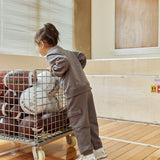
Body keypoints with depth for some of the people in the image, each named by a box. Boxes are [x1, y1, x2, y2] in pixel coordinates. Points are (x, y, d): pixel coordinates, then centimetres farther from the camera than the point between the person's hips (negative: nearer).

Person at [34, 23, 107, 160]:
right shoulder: (65, 51, 21)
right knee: (90, 121, 15)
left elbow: (63, 62, -22)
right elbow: (82, 56, 26)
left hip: (75, 92, -9)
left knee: (79, 124, 1)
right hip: (86, 87, 9)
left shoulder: (51, 54, -4)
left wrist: (55, 71, -7)